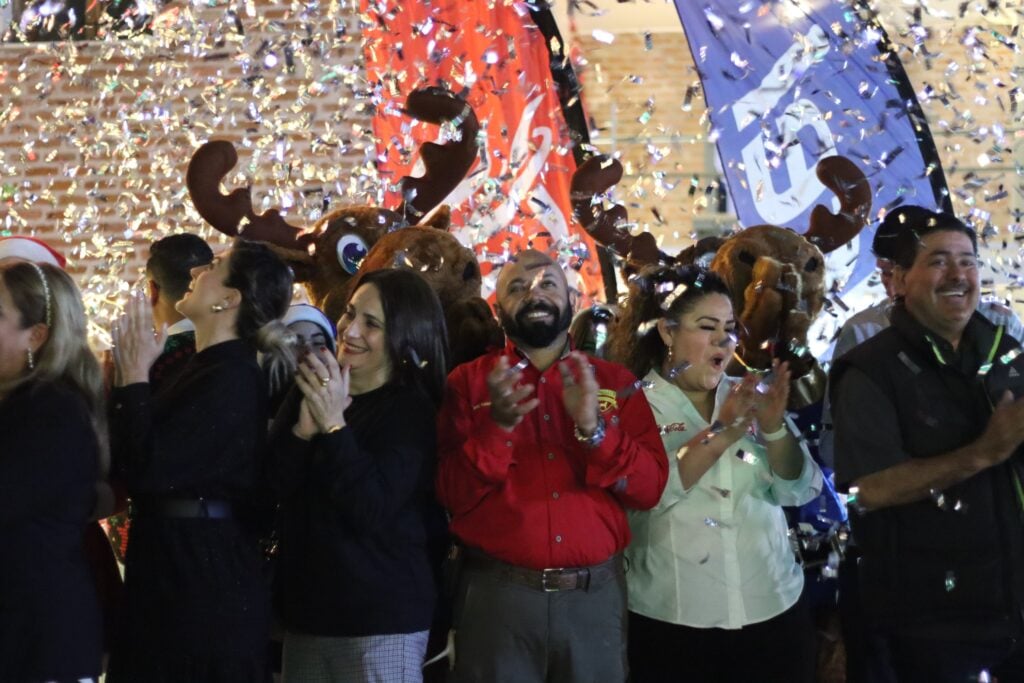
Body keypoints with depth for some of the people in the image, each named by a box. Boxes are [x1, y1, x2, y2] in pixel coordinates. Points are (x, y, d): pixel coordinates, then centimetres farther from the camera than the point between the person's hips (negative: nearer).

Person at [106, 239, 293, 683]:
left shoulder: (230, 380, -19)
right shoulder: (209, 367, 13)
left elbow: (148, 470, -24)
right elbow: (132, 459, 12)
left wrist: (135, 377, -15)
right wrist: (129, 377, 3)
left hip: (205, 575, -10)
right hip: (174, 564, 10)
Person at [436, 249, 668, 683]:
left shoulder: (614, 381, 7)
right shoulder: (469, 382, 3)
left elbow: (650, 488, -1)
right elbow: (453, 496, -4)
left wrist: (593, 427, -16)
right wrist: (498, 426, -18)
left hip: (596, 594, 2)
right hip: (498, 593, -1)